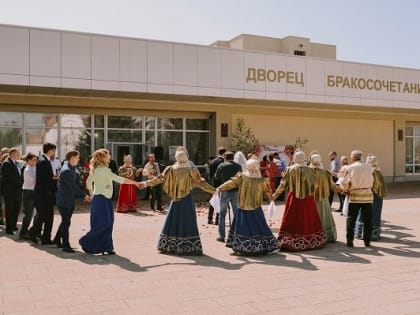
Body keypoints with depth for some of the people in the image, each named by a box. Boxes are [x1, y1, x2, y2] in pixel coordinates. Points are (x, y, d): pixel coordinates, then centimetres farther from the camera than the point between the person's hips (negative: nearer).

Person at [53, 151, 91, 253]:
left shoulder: (71, 168, 11)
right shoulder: (66, 170, -19)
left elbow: (75, 184, 12)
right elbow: (73, 186, -21)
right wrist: (84, 195, -16)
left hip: (69, 200, 9)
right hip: (64, 200, -9)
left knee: (65, 221, 18)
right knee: (66, 222, -3)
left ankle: (57, 240, 32)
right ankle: (66, 245, 5)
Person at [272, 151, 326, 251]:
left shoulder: (289, 170, -4)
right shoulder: (309, 170, -1)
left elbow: (283, 184, -2)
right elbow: (313, 185, 6)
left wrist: (275, 194, 10)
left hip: (293, 199, -1)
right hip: (307, 199, 2)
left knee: (292, 221, 4)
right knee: (308, 220, 11)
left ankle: (289, 242, 5)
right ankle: (311, 242, 20)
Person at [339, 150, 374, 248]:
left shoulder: (350, 168, -5)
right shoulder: (369, 167, 1)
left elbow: (345, 183, -2)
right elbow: (371, 182, 5)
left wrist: (346, 190, 17)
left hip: (354, 196, -2)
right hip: (367, 195, 2)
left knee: (351, 219, 6)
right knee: (367, 220, 10)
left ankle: (350, 240, 3)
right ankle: (367, 240, 12)